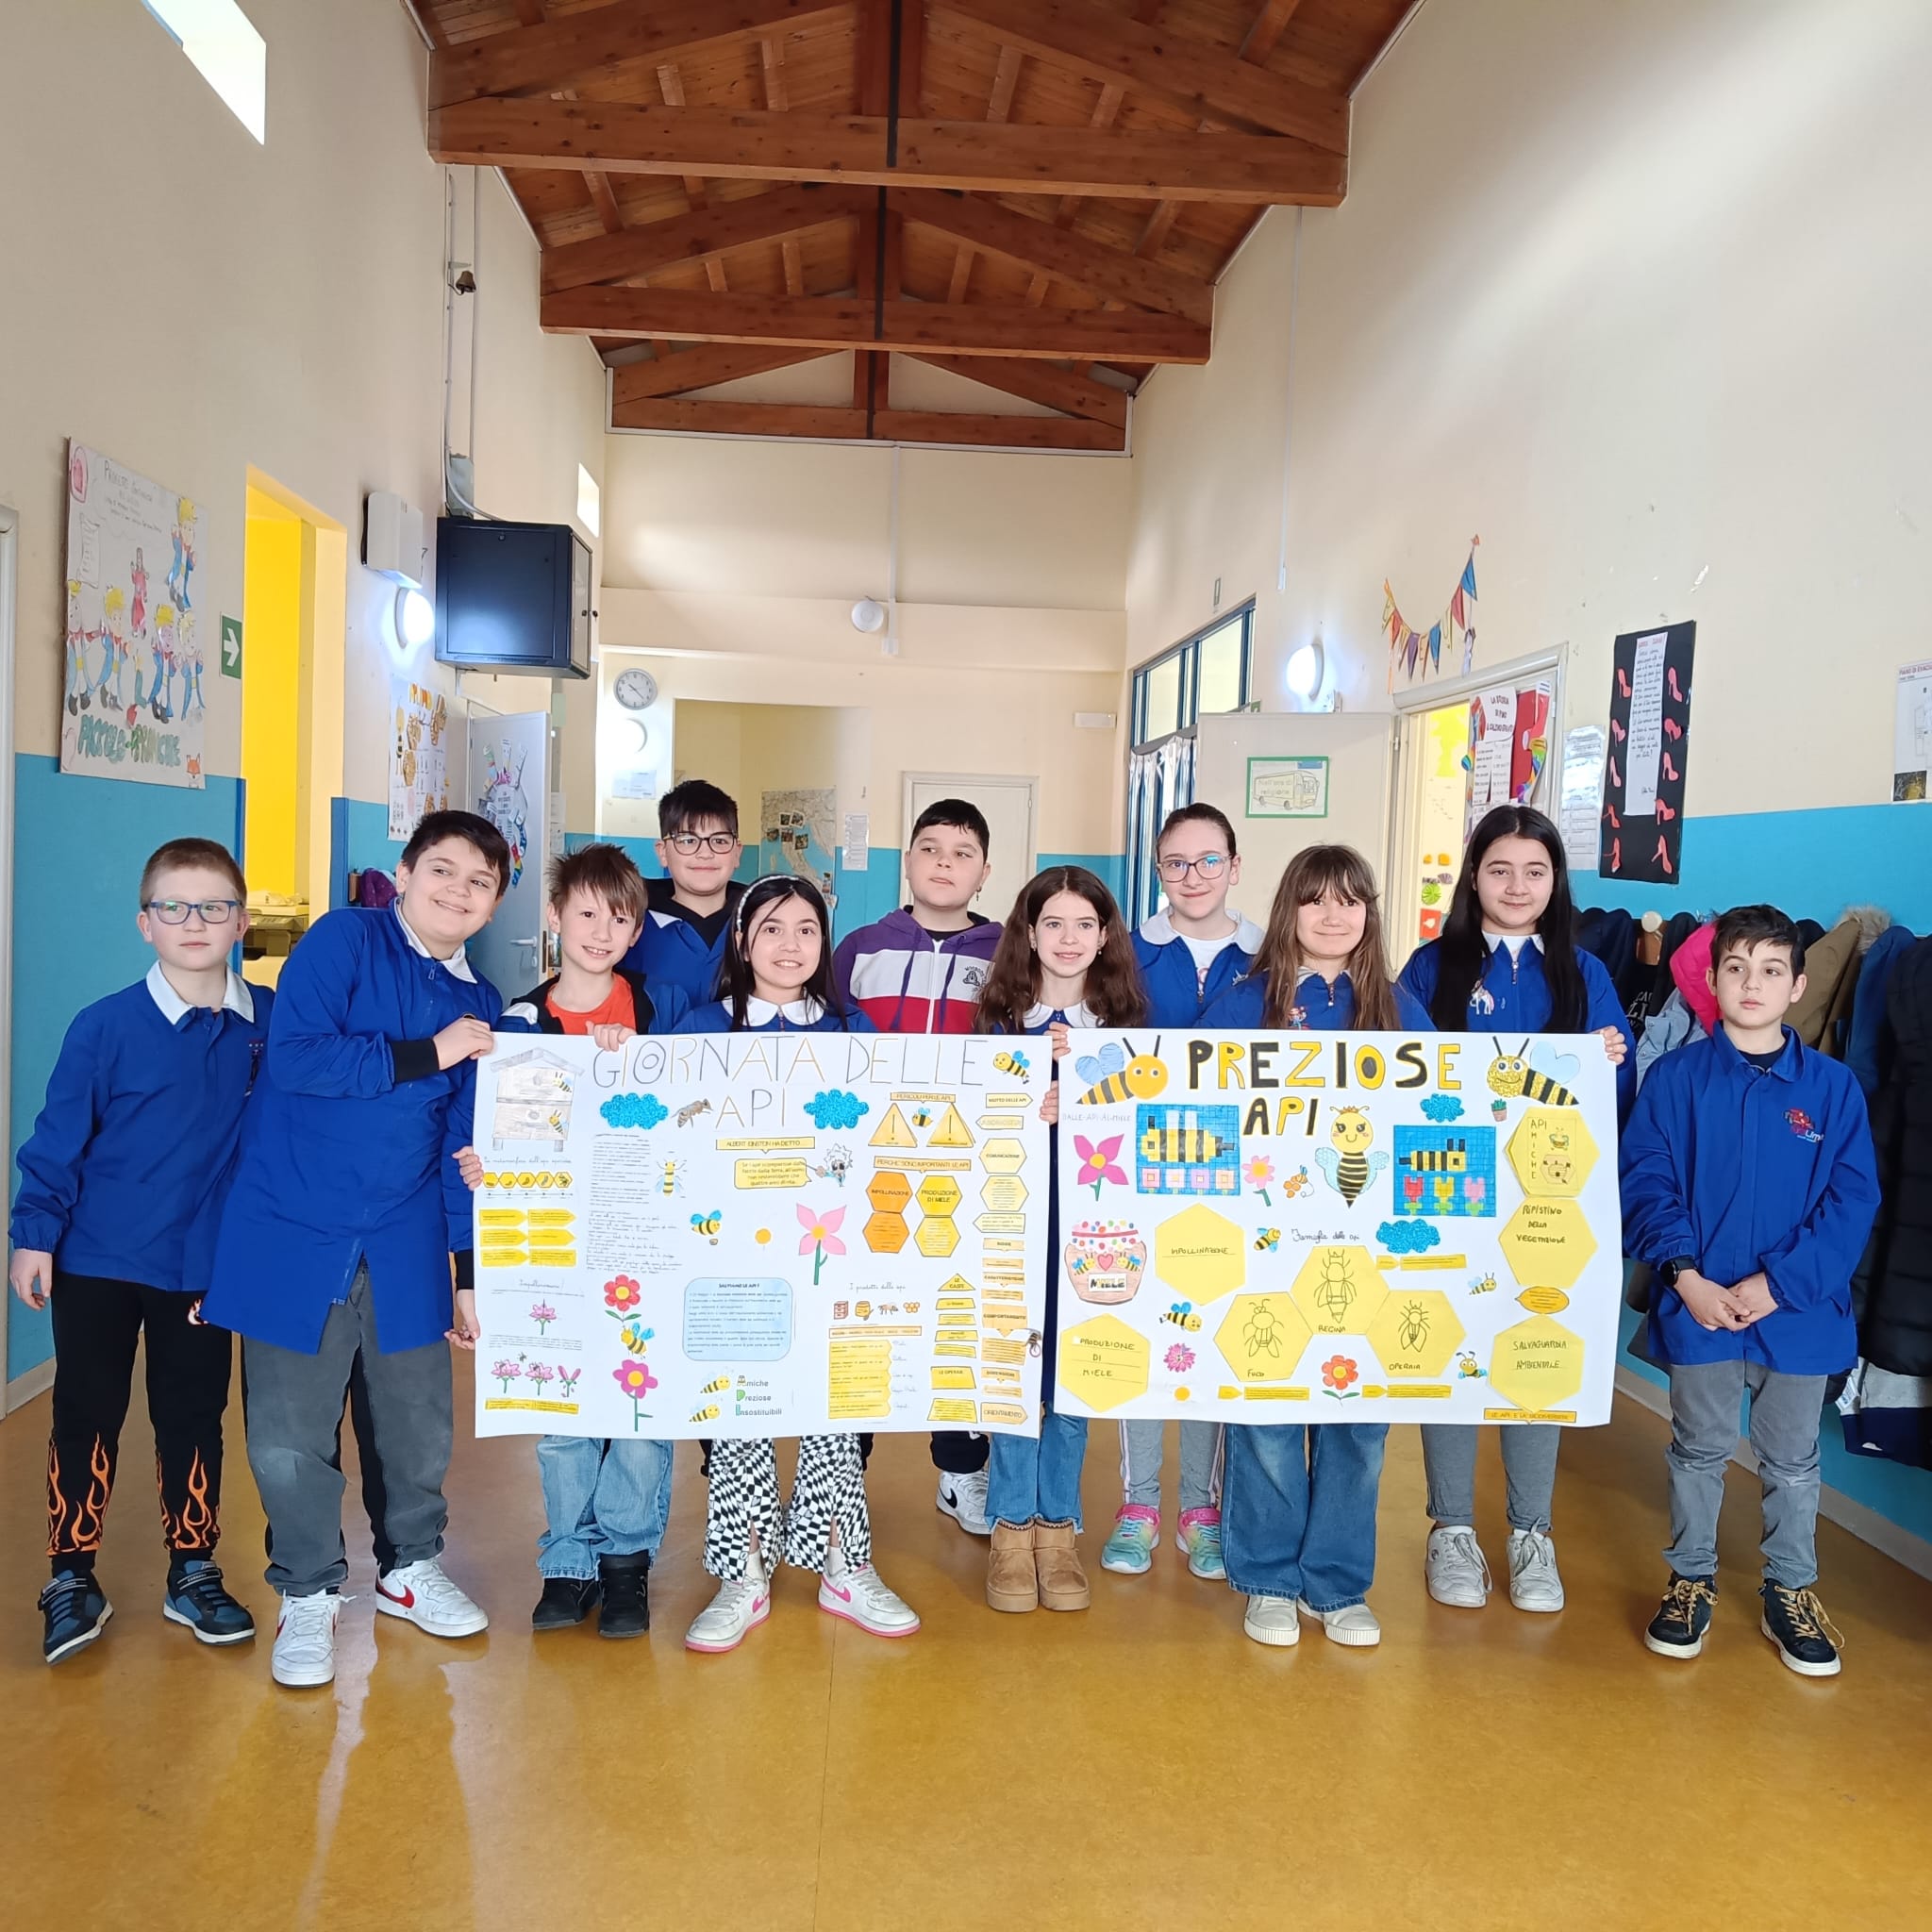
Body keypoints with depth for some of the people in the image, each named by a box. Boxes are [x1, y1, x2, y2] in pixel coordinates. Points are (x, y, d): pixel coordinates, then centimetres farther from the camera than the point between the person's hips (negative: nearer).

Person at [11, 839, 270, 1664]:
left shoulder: (270, 1023, -7)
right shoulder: (106, 1025, -12)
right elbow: (58, 1136, -6)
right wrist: (34, 1235, -6)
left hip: (206, 1268, 2)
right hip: (97, 1261, -1)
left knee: (194, 1421, 12)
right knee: (86, 1417, 9)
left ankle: (193, 1575, 28)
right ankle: (71, 1578, 25)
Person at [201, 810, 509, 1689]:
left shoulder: (480, 1007, 8)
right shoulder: (344, 938, -6)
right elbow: (296, 1055, -19)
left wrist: (470, 1270, 10)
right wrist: (425, 1055, -17)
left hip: (406, 1248, 4)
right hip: (292, 1236, -4)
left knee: (420, 1419, 12)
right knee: (291, 1434, 4)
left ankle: (412, 1566, 36)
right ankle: (308, 1594, 25)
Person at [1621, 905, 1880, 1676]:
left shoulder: (1833, 1086, -5)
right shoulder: (1676, 1077, -7)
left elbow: (1851, 1201, -7)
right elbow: (1645, 1181, -7)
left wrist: (1778, 1283, -15)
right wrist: (1686, 1276, -16)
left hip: (1799, 1312, 1)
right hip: (1697, 1305, -1)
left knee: (1792, 1459, 17)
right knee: (1698, 1449, 16)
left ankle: (1792, 1592, 36)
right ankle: (1691, 1580, 33)